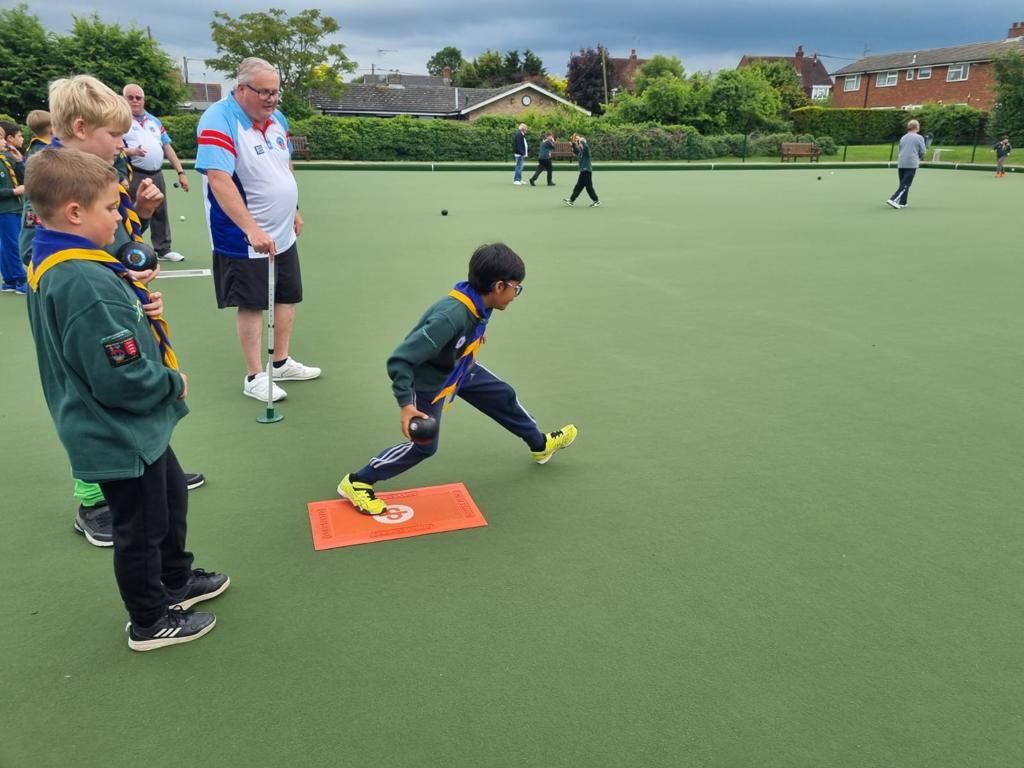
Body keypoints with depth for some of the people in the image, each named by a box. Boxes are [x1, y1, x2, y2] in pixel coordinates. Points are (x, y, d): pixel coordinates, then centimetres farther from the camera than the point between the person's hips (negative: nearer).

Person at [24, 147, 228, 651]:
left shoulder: (50, 266, 1)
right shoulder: (87, 286, -31)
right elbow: (124, 381, -31)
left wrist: (133, 302, 0)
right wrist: (173, 382, -14)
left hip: (132, 429, 10)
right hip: (121, 439, -10)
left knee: (170, 492, 27)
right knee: (141, 527, 9)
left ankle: (175, 580, 47)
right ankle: (150, 622, 30)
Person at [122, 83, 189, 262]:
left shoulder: (155, 121, 17)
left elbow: (167, 147, 15)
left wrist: (180, 172, 8)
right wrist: (131, 151, -28)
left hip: (157, 175, 6)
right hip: (134, 176, -6)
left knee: (160, 213, 11)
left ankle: (163, 249, 22)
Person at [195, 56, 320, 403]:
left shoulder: (276, 118, 3)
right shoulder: (219, 121, -21)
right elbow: (219, 180, -31)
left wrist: (294, 209, 21)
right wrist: (252, 230, -37)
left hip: (282, 234, 8)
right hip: (244, 240, -7)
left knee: (287, 296, 14)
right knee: (252, 305, 1)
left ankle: (282, 363, 30)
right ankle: (254, 377, 14)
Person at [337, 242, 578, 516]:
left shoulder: (477, 302, -18)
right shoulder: (450, 317, -42)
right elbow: (399, 360, -40)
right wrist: (406, 405, -40)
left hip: (459, 369, 8)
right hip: (429, 381, -8)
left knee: (505, 397, 17)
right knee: (424, 446, -2)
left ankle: (541, 444, 42)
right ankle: (357, 482, 13)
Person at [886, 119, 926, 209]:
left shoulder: (903, 138, 13)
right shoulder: (919, 138, -3)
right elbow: (922, 152, -1)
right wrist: (920, 158, 20)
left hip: (901, 164, 5)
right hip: (912, 164, -5)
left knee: (903, 184, 14)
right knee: (905, 184, -6)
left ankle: (902, 203, 13)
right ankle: (893, 199, -20)